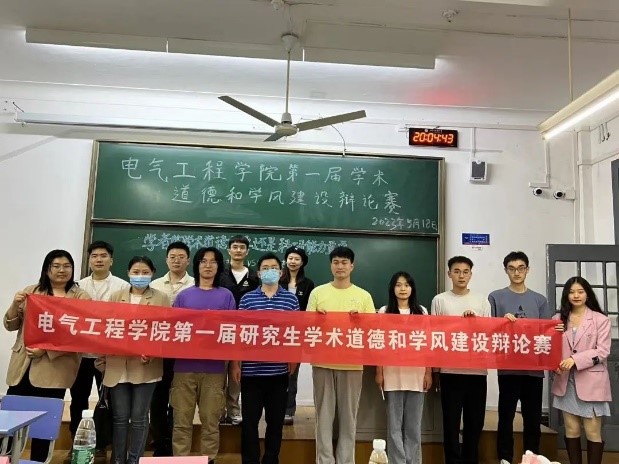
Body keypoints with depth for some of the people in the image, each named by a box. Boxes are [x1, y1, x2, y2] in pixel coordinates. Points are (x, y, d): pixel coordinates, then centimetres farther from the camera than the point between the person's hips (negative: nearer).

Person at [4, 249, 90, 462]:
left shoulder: (81, 297, -2)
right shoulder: (31, 292, 10)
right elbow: (11, 326, 12)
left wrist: (47, 349, -18)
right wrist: (15, 305, -8)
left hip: (54, 369, -3)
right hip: (22, 366, 3)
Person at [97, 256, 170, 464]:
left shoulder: (161, 299, 3)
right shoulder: (116, 297, 10)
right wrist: (102, 360, 4)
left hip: (146, 366, -2)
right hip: (118, 366, 2)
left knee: (139, 417, 5)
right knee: (120, 417, 8)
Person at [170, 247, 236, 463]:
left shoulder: (226, 295, 7)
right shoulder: (184, 295, 9)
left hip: (214, 367, -1)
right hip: (185, 366, 1)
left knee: (211, 420, 7)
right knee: (182, 421, 6)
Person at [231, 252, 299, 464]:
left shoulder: (291, 299, 4)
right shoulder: (247, 298, 3)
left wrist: (294, 359, -3)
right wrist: (235, 363, -1)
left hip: (279, 370, 1)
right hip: (251, 369, -1)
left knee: (276, 420, 11)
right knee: (249, 420, 6)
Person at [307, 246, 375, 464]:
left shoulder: (364, 296, 4)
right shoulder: (318, 292, 5)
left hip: (352, 364, 0)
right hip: (323, 362, 0)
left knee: (348, 418, 8)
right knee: (324, 416, 6)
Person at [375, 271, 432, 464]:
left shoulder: (422, 312, 8)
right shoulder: (385, 312, 4)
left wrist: (429, 372, 1)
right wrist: (379, 372, -2)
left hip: (416, 374, 1)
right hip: (393, 374, -1)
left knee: (413, 424, 8)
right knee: (395, 424, 5)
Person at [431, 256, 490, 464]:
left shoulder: (482, 300, 8)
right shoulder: (440, 300, 3)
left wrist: (475, 319, -11)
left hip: (477, 369, 2)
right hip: (450, 370, -2)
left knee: (475, 421, 10)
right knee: (451, 421, 3)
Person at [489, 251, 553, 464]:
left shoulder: (540, 300, 11)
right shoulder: (496, 297, 3)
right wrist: (503, 321, -17)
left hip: (534, 367, 3)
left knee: (533, 419, 10)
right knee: (506, 417, 3)